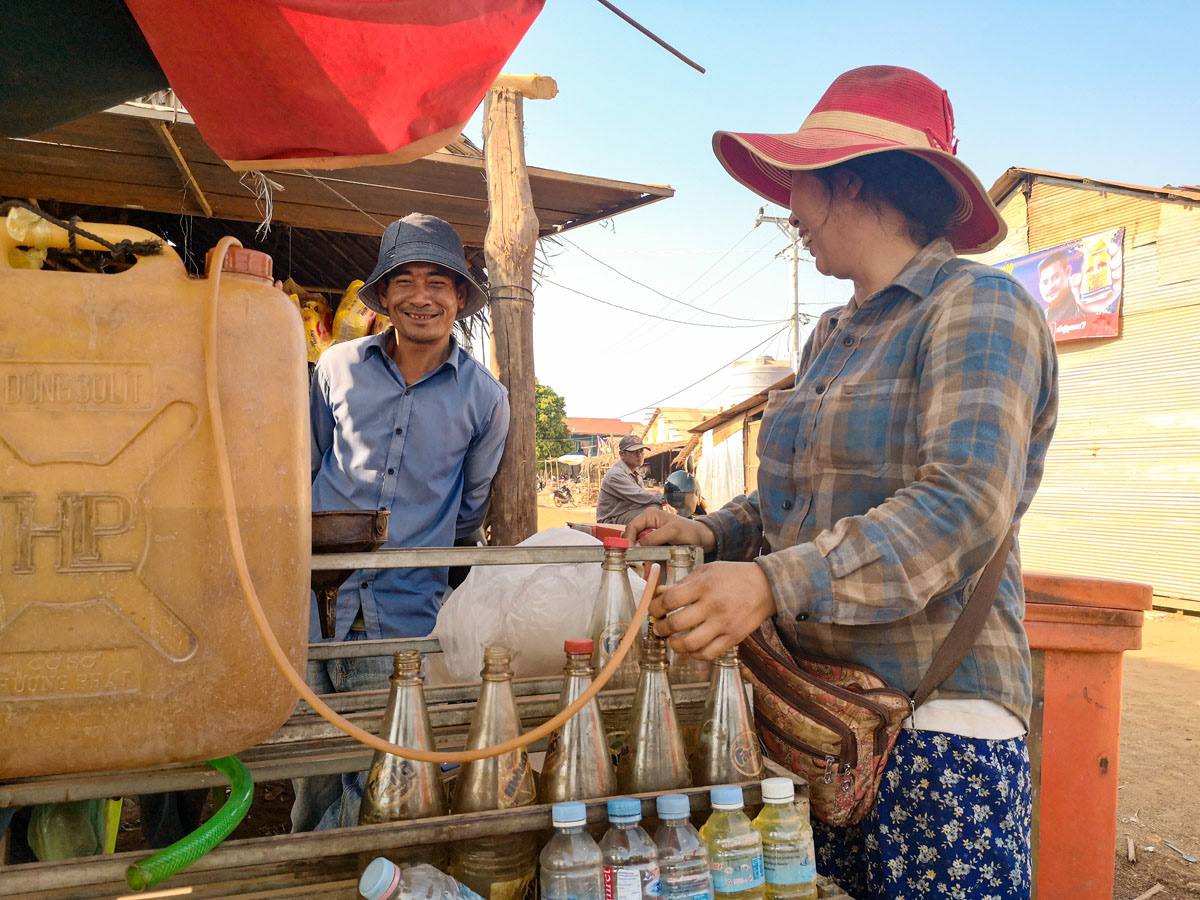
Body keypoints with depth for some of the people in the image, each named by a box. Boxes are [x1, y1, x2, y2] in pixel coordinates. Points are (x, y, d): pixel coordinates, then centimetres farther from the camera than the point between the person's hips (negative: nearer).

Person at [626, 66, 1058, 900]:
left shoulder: (976, 307, -10)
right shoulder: (833, 336, 16)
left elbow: (964, 505, -23)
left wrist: (774, 584, -31)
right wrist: (708, 535, 3)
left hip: (934, 713, -7)